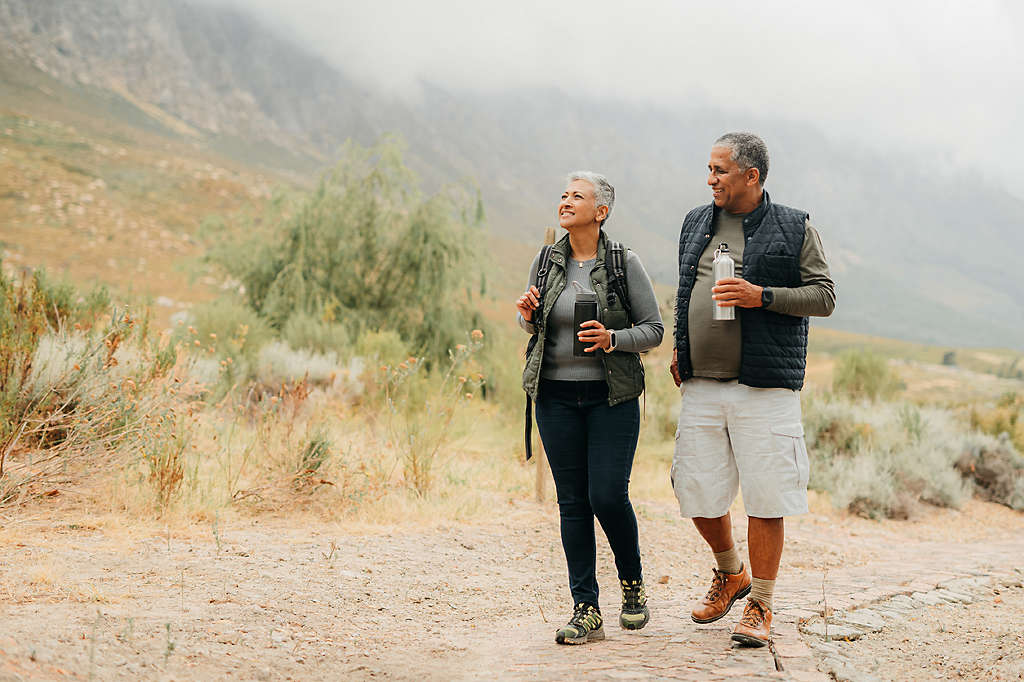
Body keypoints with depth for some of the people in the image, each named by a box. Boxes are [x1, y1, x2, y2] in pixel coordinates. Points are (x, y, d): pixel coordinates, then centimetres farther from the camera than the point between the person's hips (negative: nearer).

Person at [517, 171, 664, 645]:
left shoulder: (625, 264, -3)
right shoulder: (545, 262, 6)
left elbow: (654, 329, -1)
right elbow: (532, 327, 18)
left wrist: (612, 338, -18)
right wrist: (528, 316, -5)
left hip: (611, 396, -3)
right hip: (557, 396, 3)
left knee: (608, 496, -9)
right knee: (572, 501, 3)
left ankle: (633, 583, 19)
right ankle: (586, 611, 9)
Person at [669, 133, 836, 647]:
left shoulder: (794, 229, 2)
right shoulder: (696, 223, 16)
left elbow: (824, 295, -2)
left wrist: (760, 296, -14)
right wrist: (680, 347, 15)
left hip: (764, 387, -4)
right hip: (700, 387, 4)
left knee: (764, 499, -3)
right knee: (697, 494, 5)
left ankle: (759, 607, 11)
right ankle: (730, 574, 32)